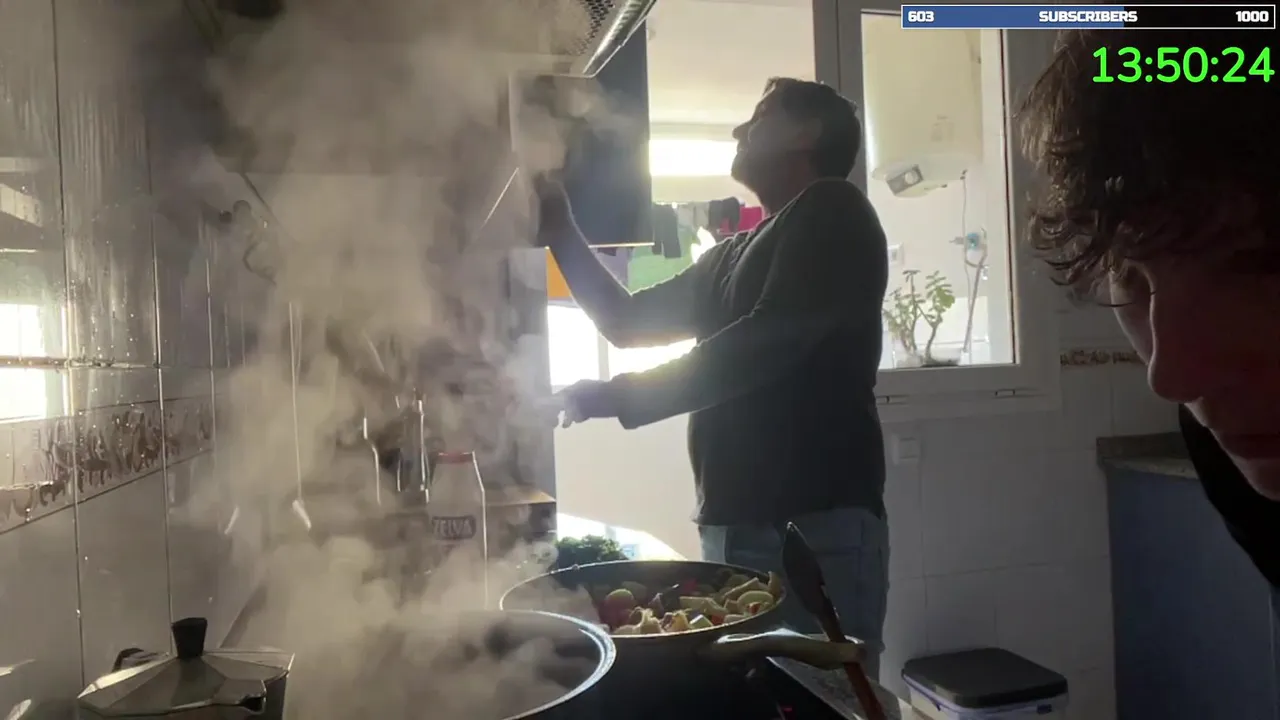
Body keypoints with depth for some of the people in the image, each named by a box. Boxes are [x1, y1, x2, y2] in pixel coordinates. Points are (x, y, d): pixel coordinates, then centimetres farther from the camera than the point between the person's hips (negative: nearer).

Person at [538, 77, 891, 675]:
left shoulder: (832, 213, -5)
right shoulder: (732, 256, 19)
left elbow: (764, 346, -18)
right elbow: (627, 320, 27)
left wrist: (616, 395, -14)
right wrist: (562, 232, 20)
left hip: (820, 528, -7)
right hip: (733, 526, 8)